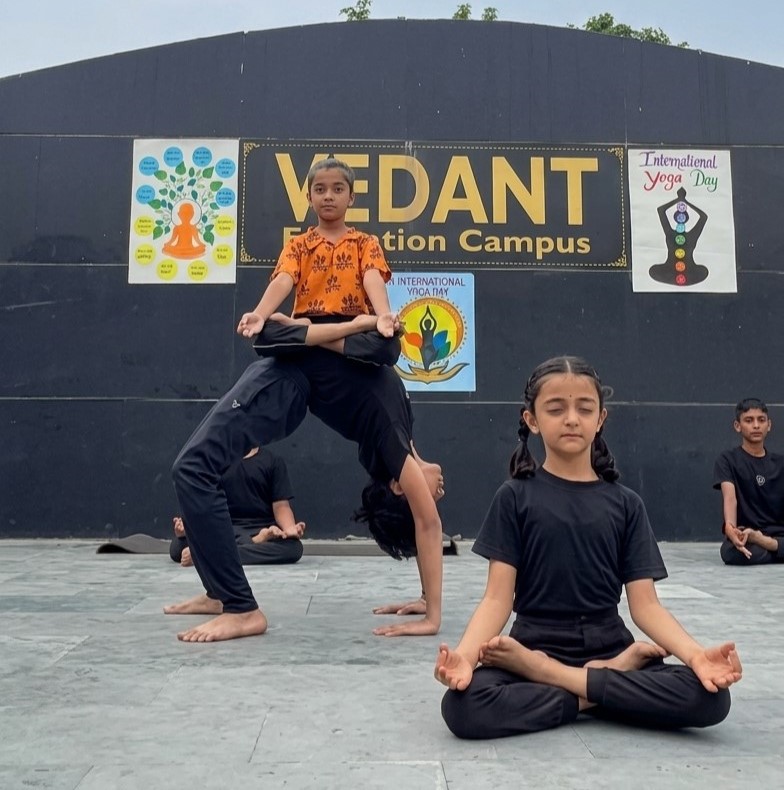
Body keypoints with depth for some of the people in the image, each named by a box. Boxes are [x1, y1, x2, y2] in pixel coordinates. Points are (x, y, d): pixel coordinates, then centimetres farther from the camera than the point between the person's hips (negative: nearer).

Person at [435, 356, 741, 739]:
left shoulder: (625, 504, 6)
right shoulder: (515, 497, 0)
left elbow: (645, 604, 0)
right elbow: (497, 597, -6)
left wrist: (696, 654, -20)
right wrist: (464, 654, -26)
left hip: (609, 651, 2)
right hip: (534, 649, -2)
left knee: (711, 696, -24)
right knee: (463, 706, -32)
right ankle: (605, 686, -12)